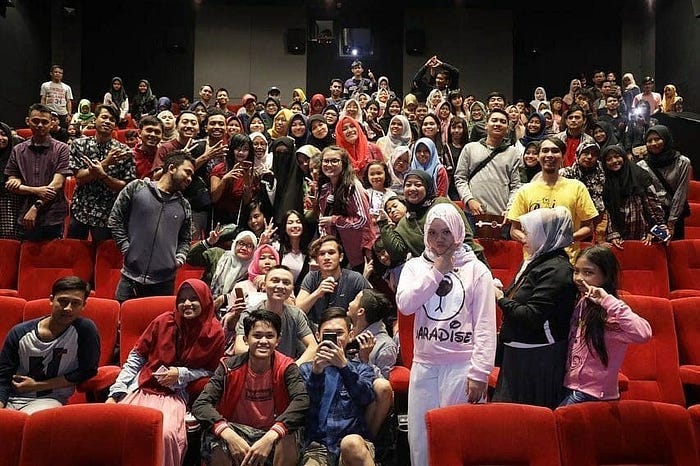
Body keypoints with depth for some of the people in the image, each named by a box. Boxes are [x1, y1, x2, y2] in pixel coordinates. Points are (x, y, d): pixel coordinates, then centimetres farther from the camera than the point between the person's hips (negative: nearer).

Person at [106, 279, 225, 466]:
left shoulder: (214, 333, -2)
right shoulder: (164, 321, -1)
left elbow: (210, 370, 8)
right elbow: (136, 357, 6)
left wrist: (180, 374, -8)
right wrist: (115, 393, -1)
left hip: (174, 395, -1)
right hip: (141, 388, 2)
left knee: (166, 435, -31)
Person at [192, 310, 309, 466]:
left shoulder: (286, 367, -11)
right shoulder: (229, 367, -9)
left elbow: (302, 400, -29)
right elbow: (200, 405, -18)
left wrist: (270, 437, -43)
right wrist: (229, 435, -36)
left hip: (271, 434, 0)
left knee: (288, 438, -32)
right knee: (215, 440, -32)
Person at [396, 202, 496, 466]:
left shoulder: (476, 269, 0)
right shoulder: (415, 266, 8)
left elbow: (486, 327, -4)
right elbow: (405, 304, -10)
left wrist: (480, 373, -10)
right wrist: (437, 271, -8)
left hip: (463, 367, -3)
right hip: (424, 366, 3)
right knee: (419, 439, 10)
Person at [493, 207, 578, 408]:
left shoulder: (556, 270, -18)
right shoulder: (537, 261, 13)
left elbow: (532, 317, -24)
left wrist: (501, 299, -13)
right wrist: (502, 292, 4)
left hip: (539, 359, -10)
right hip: (520, 352, 10)